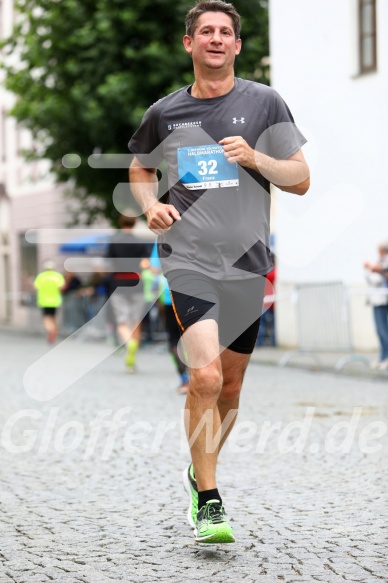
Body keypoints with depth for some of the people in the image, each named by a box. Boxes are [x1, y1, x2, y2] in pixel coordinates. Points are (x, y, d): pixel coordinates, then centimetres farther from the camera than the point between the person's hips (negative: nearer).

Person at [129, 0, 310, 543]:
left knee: (229, 388, 10)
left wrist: (255, 158, -14)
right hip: (188, 259, -1)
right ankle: (207, 501, -7)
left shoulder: (264, 102, 4)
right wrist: (151, 205, 3)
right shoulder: (164, 113, 6)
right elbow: (140, 168, 24)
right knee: (206, 377, -19)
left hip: (247, 263, 2)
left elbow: (301, 179, 4)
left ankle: (201, 473, 36)